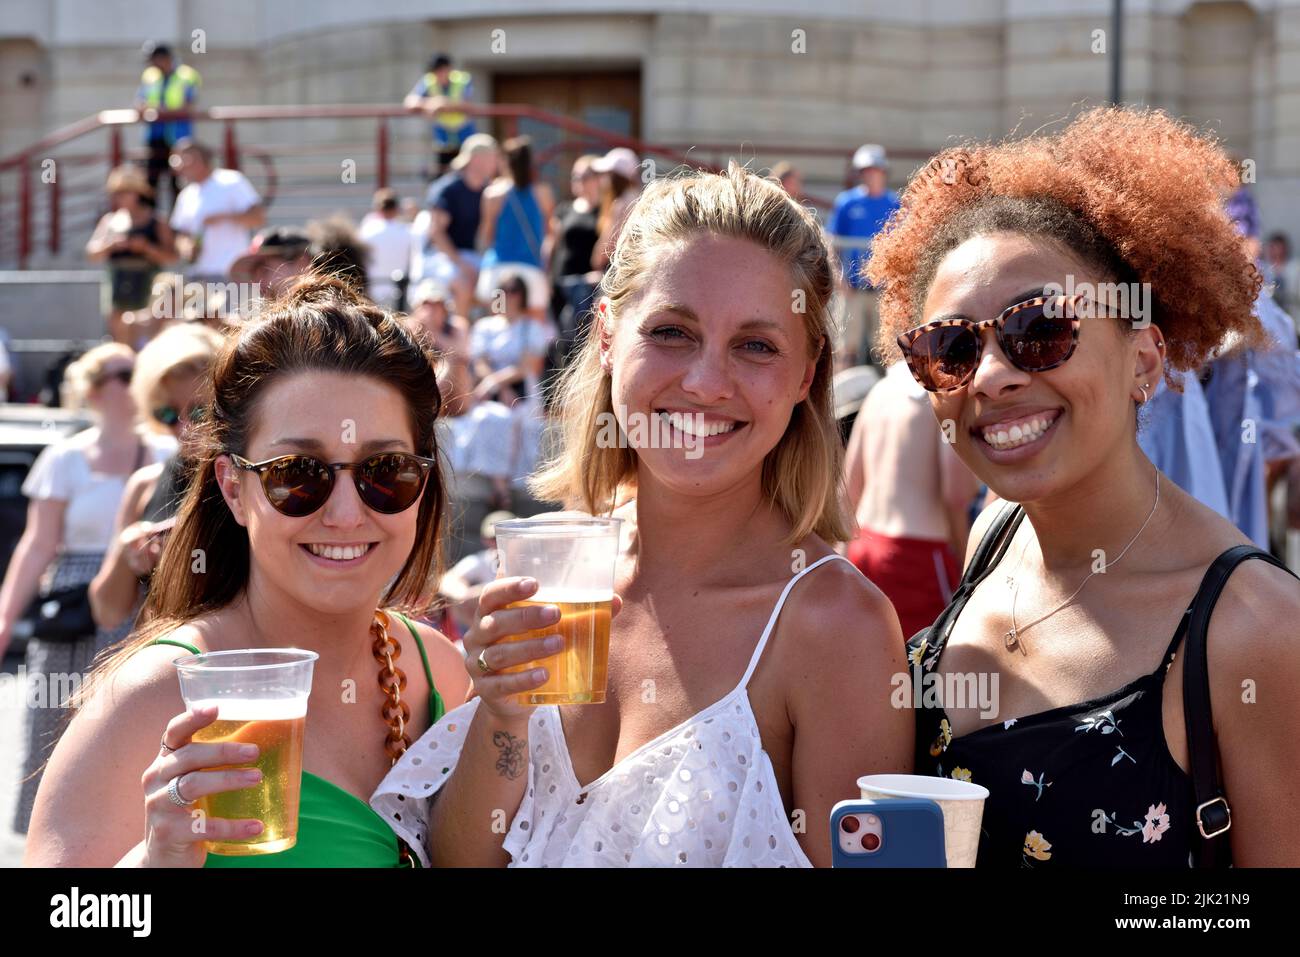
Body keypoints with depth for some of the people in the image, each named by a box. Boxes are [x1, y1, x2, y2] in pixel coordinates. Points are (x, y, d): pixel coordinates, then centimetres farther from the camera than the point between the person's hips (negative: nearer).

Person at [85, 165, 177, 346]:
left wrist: (147, 247, -16)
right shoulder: (110, 221, 11)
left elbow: (171, 257, -3)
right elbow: (92, 253, 6)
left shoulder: (156, 222, 2)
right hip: (118, 289, 4)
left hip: (146, 290, -4)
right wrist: (111, 245, -11)